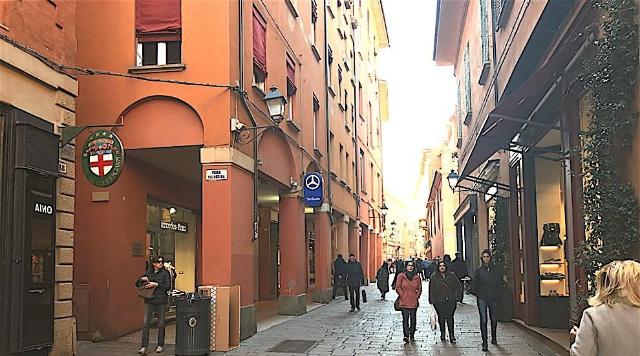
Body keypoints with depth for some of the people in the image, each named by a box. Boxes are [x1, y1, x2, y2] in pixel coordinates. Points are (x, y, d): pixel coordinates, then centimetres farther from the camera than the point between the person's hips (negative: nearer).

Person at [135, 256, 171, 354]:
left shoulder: (165, 273, 2)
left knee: (161, 323, 5)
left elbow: (168, 286, -9)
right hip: (149, 300, 2)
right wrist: (142, 279, -5)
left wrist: (156, 284, -15)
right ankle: (144, 346, -1)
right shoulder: (148, 273, 10)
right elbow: (137, 284, 15)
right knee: (146, 323, -4)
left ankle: (160, 345, 16)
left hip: (161, 301, -2)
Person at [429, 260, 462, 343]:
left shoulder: (451, 275, 7)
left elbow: (458, 286, 13)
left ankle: (451, 335, -5)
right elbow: (431, 289, 4)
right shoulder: (434, 277, 3)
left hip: (450, 300, 0)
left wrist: (457, 296, 6)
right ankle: (442, 333, 20)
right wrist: (432, 299, -2)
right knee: (441, 317, 7)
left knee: (450, 317, -7)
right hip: (438, 301, 0)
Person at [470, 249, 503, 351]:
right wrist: (476, 293, 0)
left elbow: (500, 283, 9)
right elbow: (474, 283, 6)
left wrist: (496, 293, 3)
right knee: (483, 320, -8)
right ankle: (484, 343, -6)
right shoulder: (478, 270, 1)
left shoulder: (496, 270, 4)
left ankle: (493, 338, 37)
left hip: (493, 298, 2)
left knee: (494, 319, 13)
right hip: (482, 299, -2)